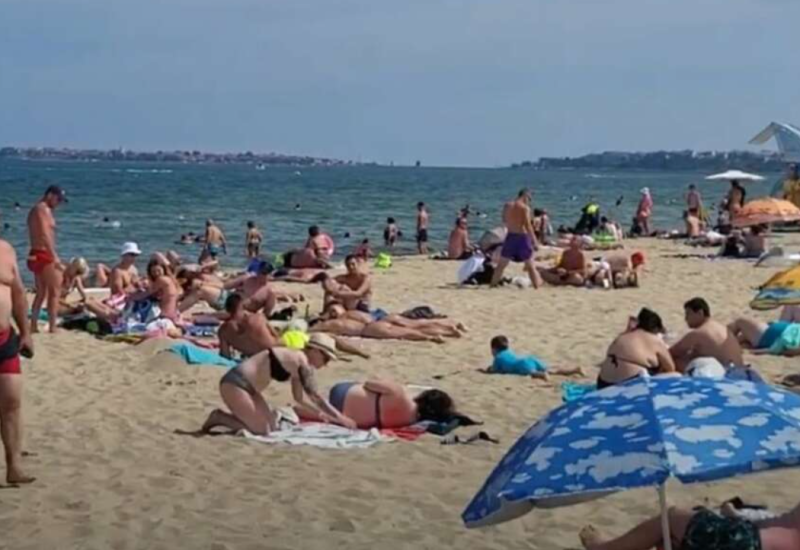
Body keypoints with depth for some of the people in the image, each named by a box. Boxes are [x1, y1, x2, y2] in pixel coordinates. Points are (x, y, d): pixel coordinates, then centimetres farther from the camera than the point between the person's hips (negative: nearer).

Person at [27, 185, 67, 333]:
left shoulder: (36, 209, 19)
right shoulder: (44, 209, -12)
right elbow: (45, 235, -24)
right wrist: (55, 256, -31)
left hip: (35, 255, 10)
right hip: (44, 255, -10)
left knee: (41, 293, 15)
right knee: (55, 292, -5)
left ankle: (33, 326, 15)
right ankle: (53, 328, -7)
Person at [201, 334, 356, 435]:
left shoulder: (296, 363, 12)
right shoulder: (301, 362, -16)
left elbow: (299, 398, 23)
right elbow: (316, 396, -17)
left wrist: (320, 413, 20)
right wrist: (339, 417, -12)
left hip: (245, 386, 10)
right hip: (234, 384, -10)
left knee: (272, 426, 13)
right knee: (261, 429, -9)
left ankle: (222, 417, 15)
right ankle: (219, 418, 0)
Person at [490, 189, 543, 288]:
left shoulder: (507, 206, 5)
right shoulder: (525, 208, -10)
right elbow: (527, 225, -16)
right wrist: (533, 239, -12)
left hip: (510, 236, 4)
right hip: (522, 237, -4)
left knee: (501, 264, 14)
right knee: (530, 265, 4)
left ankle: (493, 284, 15)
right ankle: (537, 286, 3)